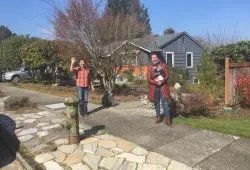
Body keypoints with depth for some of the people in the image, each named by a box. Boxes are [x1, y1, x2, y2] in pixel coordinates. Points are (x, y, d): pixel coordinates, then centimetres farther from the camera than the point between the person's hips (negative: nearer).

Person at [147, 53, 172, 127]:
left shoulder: (163, 65, 3)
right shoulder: (150, 67, 1)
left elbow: (167, 75, 2)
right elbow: (149, 79, -3)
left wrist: (162, 81, -15)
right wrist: (156, 82, -16)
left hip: (163, 87, -1)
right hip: (154, 87, 1)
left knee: (165, 102, -5)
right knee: (156, 103, 10)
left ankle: (168, 119, -2)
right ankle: (158, 117, 24)